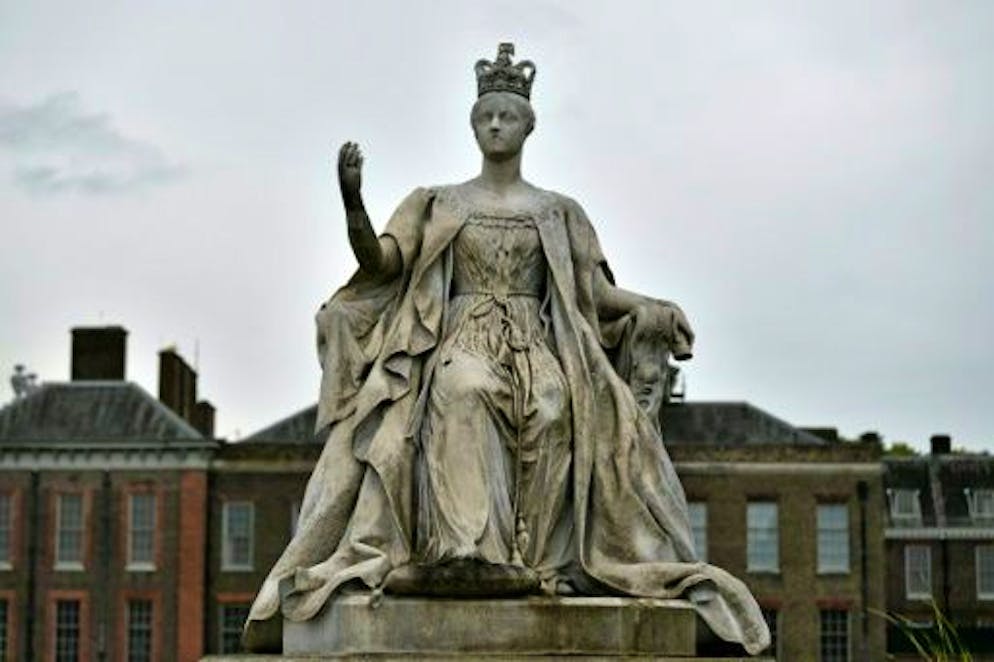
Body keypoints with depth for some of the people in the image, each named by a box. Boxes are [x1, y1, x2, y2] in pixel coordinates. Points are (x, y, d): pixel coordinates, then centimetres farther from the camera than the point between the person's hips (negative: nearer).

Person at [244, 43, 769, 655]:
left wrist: (659, 313, 0)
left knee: (555, 405, -36)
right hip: (459, 341, -1)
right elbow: (379, 262, 5)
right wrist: (352, 200, -12)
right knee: (464, 390, -39)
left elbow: (597, 292, 16)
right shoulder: (437, 205, 17)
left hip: (536, 345, 1)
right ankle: (474, 548, -46)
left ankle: (536, 555, -37)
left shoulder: (557, 211, 19)